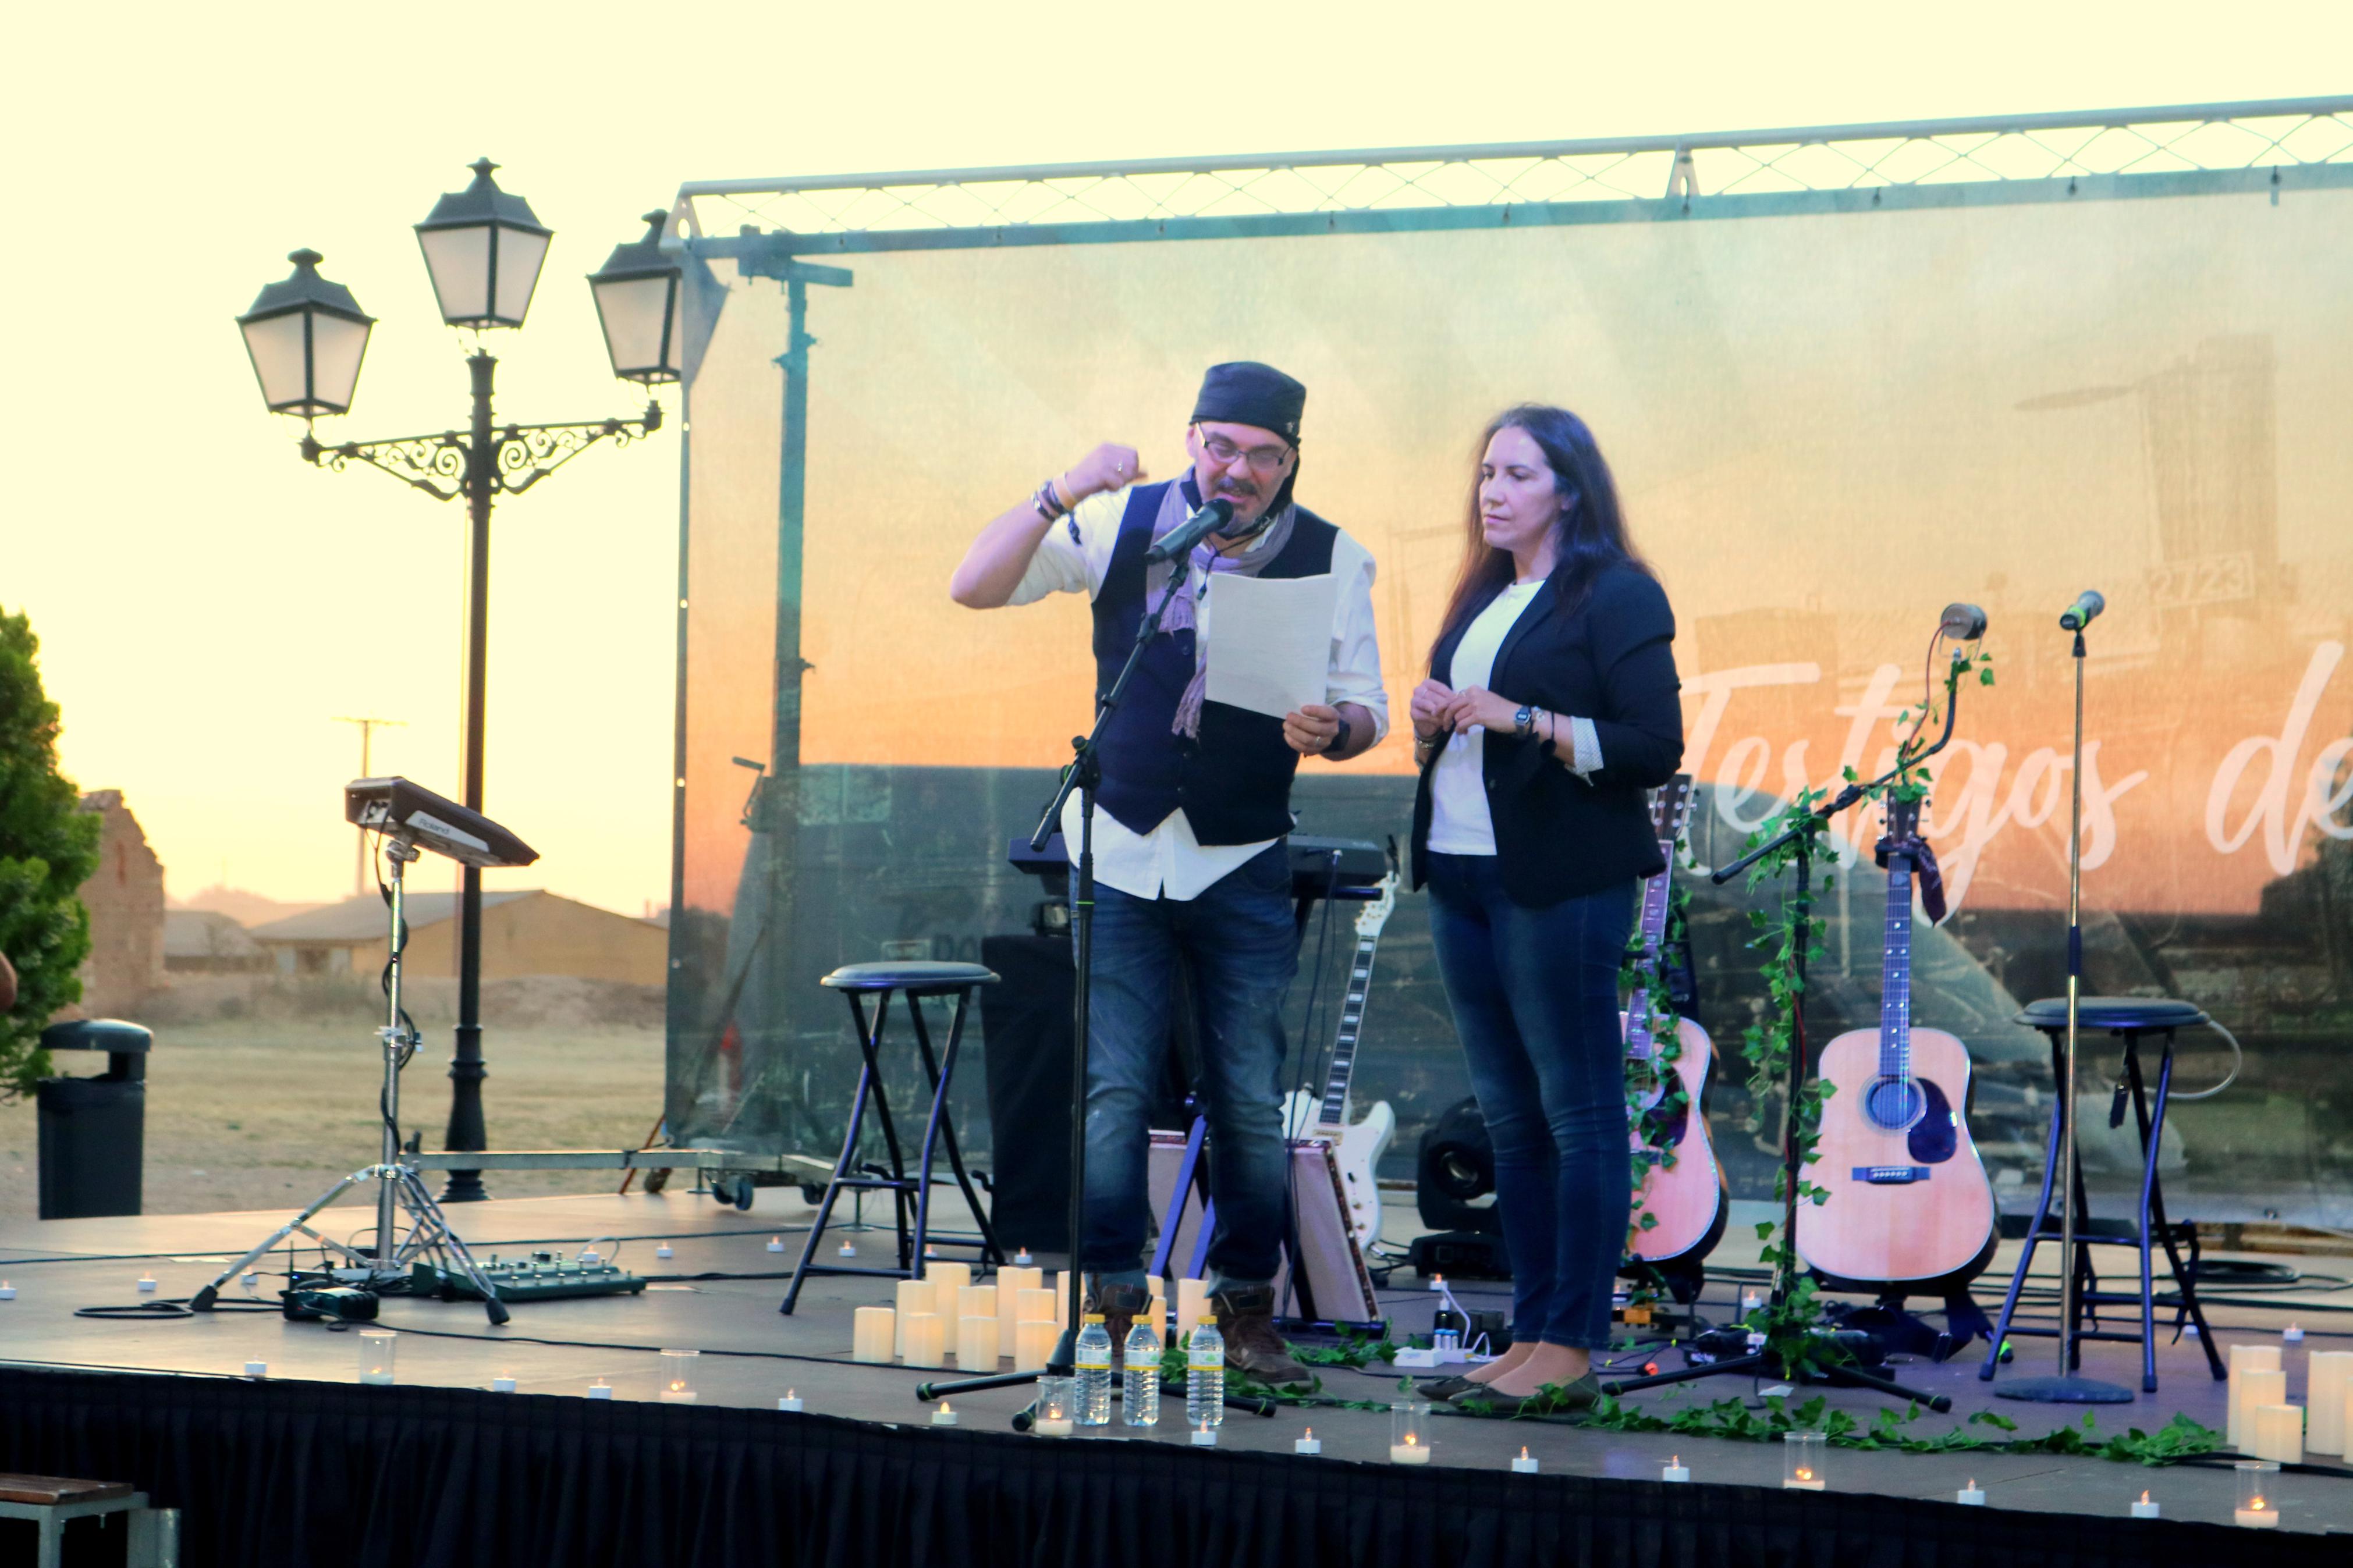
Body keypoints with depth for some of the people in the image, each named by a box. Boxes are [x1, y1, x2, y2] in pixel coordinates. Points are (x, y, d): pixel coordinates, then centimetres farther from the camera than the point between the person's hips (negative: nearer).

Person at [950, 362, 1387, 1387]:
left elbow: (1365, 710, 1)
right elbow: (973, 588, -7)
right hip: (1117, 851, 0)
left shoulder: (1330, 558, -2)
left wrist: (1328, 728, -23)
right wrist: (1060, 495, -20)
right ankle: (1107, 1301, 9)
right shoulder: (1125, 522, -3)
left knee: (1251, 1100, 2)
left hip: (1244, 868, 0)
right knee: (1109, 1089, -1)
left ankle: (1247, 1310, 15)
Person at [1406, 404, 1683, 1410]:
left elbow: (1654, 751, -13)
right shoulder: (1481, 599, 18)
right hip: (1461, 875, 8)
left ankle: (1570, 1349, -2)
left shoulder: (1615, 596, -5)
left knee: (1579, 1115, -4)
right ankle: (1530, 1338, 14)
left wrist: (1524, 720, -18)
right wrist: (1432, 721, 2)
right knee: (1508, 1117, 9)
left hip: (1560, 883, -8)